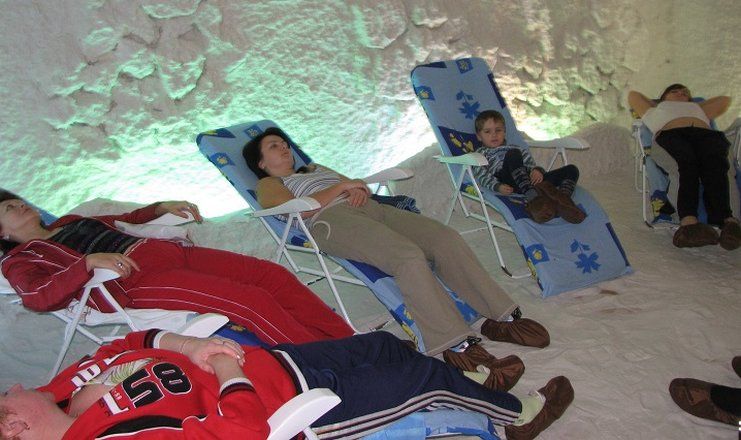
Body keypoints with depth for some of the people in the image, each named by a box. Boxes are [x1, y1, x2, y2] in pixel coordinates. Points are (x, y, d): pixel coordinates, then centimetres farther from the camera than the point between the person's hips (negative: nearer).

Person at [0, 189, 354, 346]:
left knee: (274, 275, -11)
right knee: (251, 300, -27)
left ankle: (348, 342, -13)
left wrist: (161, 207, 26)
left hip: (172, 252, 8)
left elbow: (125, 220, 42)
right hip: (137, 280, -7)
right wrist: (90, 261, -21)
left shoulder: (69, 222, 30)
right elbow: (38, 297, -10)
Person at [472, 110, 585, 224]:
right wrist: (497, 186, -15)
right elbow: (482, 176, 7)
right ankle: (533, 198, -51)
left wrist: (537, 170, -3)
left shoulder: (516, 149, 41)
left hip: (531, 180, 5)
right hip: (508, 182, -5)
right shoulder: (481, 153, 27)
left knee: (571, 170, -9)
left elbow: (530, 162, 24)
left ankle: (562, 200, -41)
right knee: (513, 154, -34)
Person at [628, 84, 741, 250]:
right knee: (687, 162, -38)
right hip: (670, 135, -2)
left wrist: (698, 105, 59)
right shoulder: (654, 111, 43)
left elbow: (725, 99, 60)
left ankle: (726, 221, -57)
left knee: (714, 162, -34)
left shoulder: (699, 109, 49)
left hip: (707, 135, 2)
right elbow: (633, 94, 54)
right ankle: (689, 221, -62)